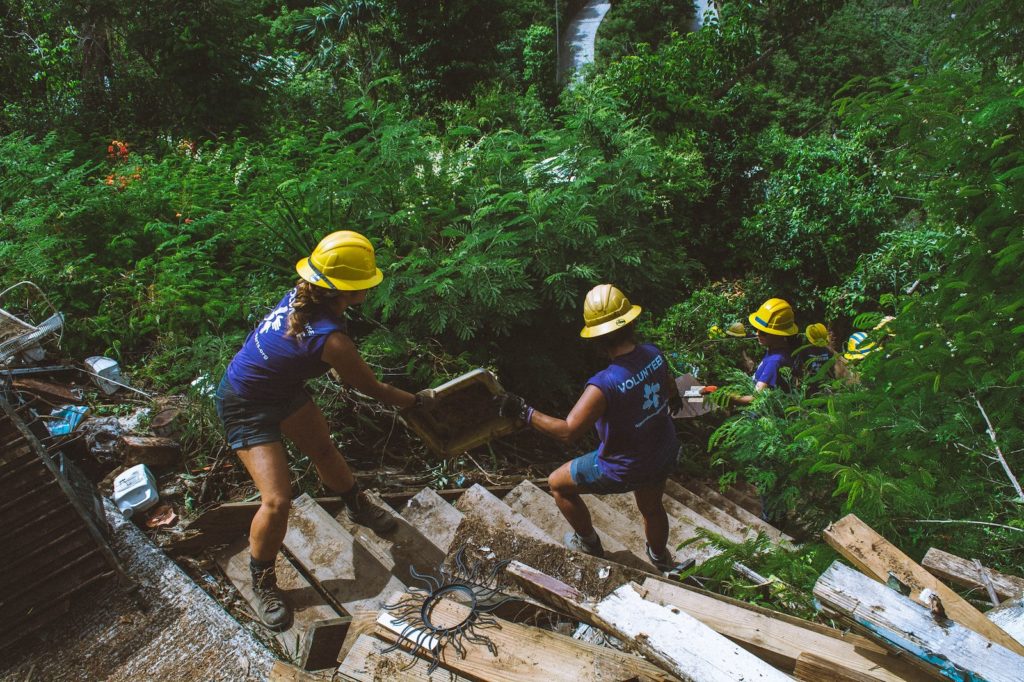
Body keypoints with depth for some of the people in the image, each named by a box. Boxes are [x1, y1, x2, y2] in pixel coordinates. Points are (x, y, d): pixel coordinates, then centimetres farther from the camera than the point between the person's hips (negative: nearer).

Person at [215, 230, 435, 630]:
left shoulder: (301, 295, -15)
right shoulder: (331, 338, -36)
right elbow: (374, 389, -19)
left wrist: (341, 371, 21)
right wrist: (418, 401, -2)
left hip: (282, 388, 9)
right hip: (245, 407, -9)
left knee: (324, 450, 22)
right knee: (277, 501, -11)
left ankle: (357, 507, 47)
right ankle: (262, 584, 14)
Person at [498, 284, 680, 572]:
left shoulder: (604, 385, -36)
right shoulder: (654, 354, -15)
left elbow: (567, 431, -34)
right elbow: (670, 389, 6)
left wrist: (524, 413, -25)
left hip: (624, 470, -7)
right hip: (665, 454, 7)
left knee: (558, 483, 16)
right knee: (652, 508, 34)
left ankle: (590, 545, 36)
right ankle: (661, 561, 61)